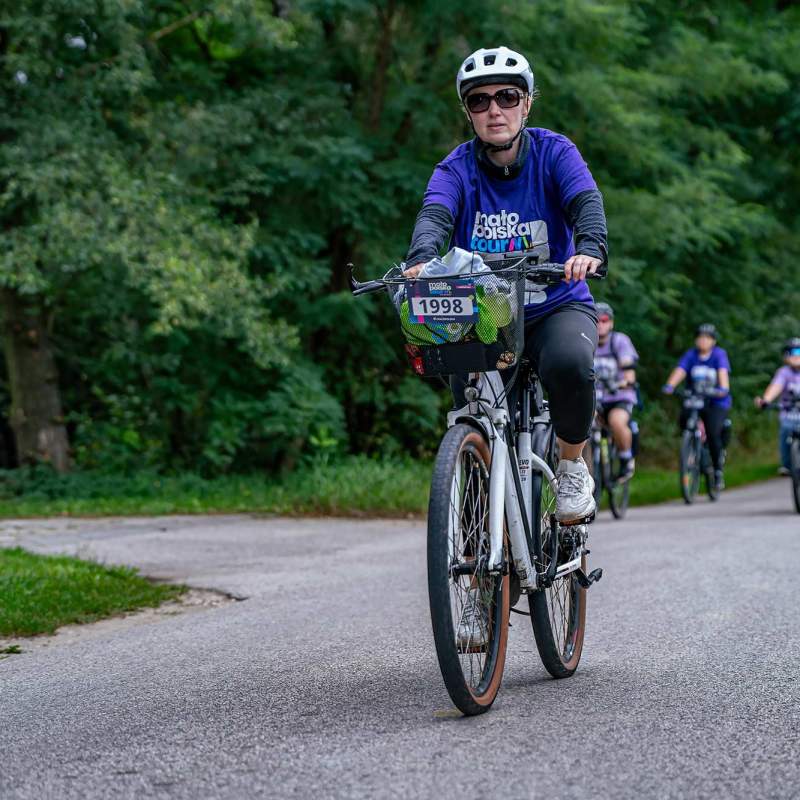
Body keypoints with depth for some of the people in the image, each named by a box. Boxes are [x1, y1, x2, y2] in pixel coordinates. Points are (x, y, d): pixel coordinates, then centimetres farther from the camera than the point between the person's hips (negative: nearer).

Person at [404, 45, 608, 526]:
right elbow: (435, 215, -25)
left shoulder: (553, 152, -6)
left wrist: (590, 248, -46)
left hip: (557, 306, -1)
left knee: (569, 362, -35)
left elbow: (586, 201, -23)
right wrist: (421, 260, -49)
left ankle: (574, 468, -7)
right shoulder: (457, 168, -6)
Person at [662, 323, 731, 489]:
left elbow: (723, 372, -20)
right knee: (684, 418, -27)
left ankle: (718, 471, -1)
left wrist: (723, 388, -40)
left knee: (713, 434, -21)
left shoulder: (719, 354, -5)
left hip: (716, 402, -3)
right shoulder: (690, 355, 1)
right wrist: (669, 385, -32)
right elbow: (679, 371, -14)